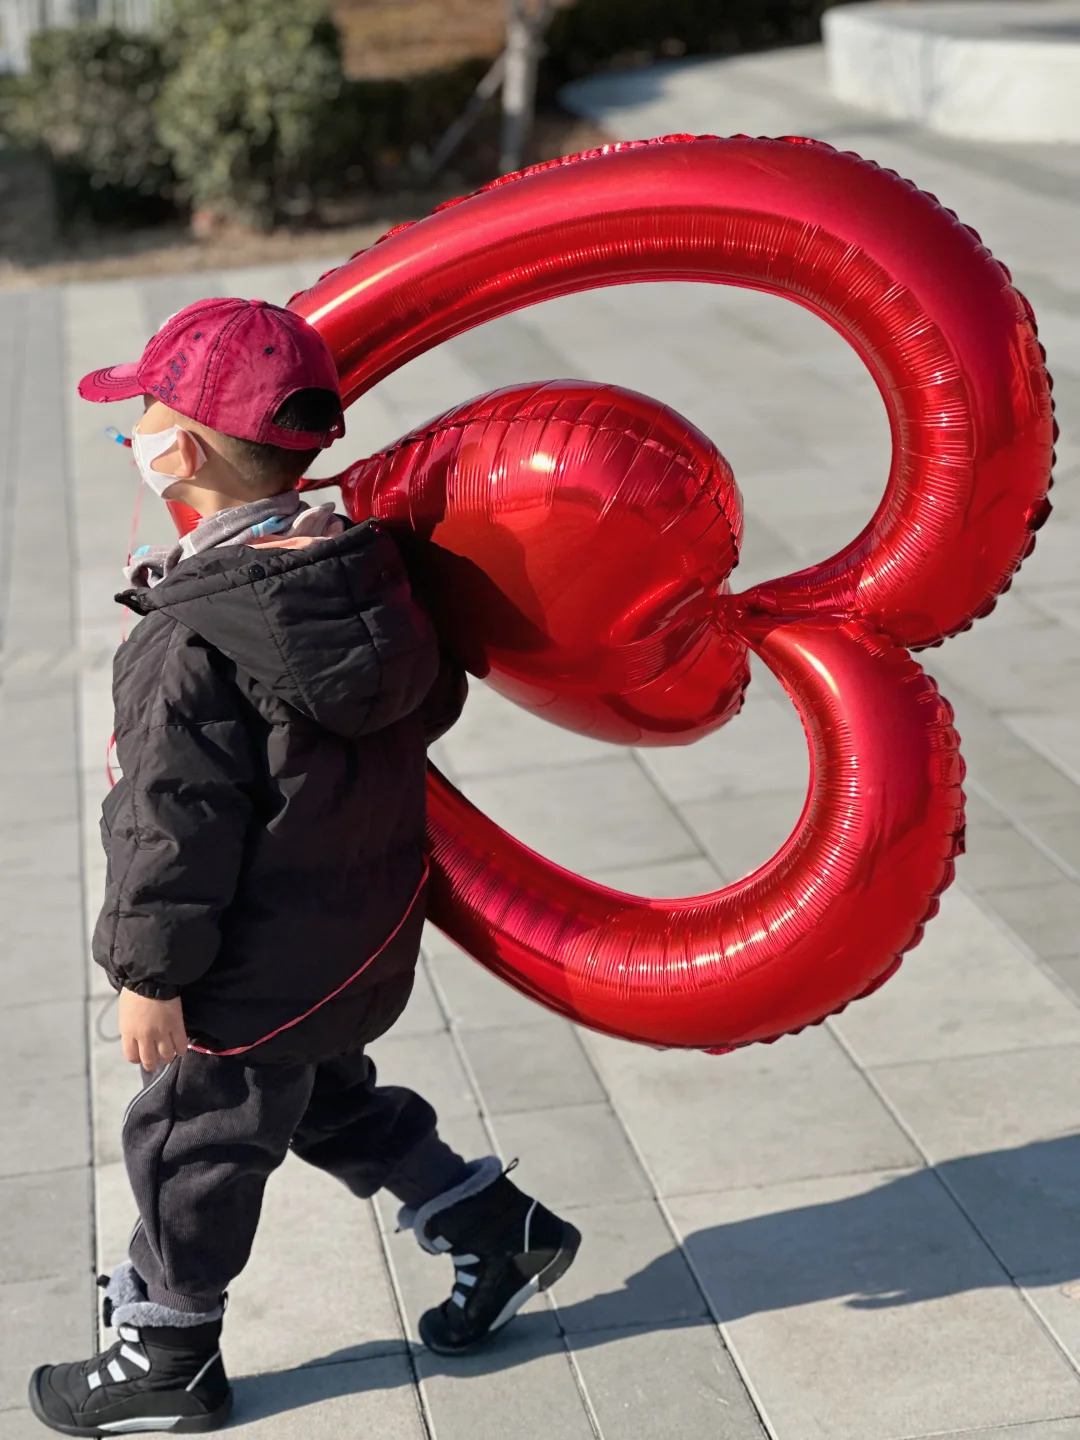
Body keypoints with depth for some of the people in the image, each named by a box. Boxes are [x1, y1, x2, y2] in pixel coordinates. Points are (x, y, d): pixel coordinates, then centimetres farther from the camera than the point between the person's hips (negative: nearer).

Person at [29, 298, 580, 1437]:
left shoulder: (190, 645, -28)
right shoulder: (367, 566, -5)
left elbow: (179, 827, -24)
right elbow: (434, 702, 9)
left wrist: (149, 972, -13)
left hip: (255, 973, -8)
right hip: (363, 935, 8)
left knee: (191, 1147, 12)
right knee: (326, 1101, 29)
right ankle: (499, 1230, 34)